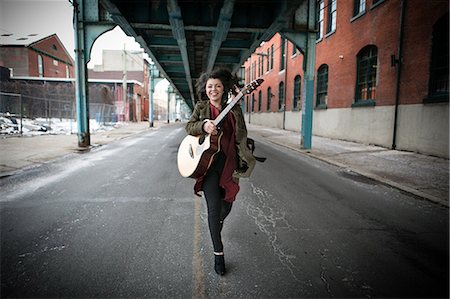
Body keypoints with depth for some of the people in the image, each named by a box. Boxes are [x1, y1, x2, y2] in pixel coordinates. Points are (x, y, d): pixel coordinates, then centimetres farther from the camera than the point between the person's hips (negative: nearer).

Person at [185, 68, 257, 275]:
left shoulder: (234, 109, 5)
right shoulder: (201, 107, 7)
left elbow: (241, 136, 3)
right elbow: (189, 127, 0)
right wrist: (203, 126, -17)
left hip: (228, 163, 2)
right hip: (207, 161, -1)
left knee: (227, 204, 14)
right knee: (214, 207, -7)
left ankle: (217, 222, 51)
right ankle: (218, 253, 7)